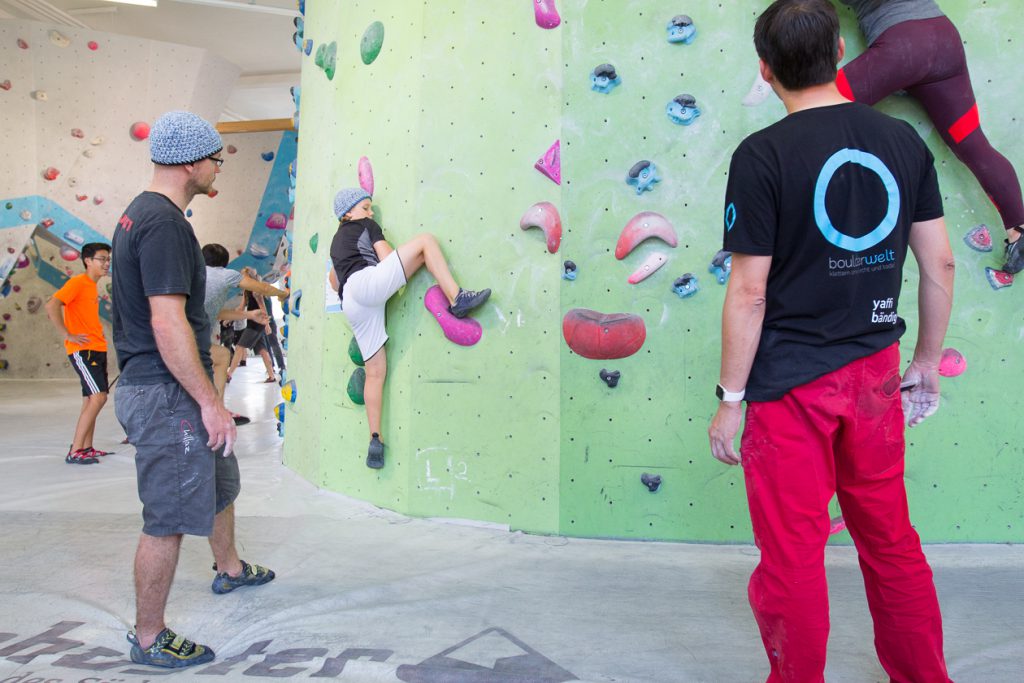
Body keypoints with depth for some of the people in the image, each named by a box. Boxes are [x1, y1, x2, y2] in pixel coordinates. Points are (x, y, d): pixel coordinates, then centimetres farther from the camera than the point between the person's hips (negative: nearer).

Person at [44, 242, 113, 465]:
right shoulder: (78, 282, -10)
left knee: (91, 400, 12)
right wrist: (67, 335, -19)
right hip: (83, 350, -9)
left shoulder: (93, 287, 17)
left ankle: (87, 448, 19)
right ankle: (74, 452, -13)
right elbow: (51, 306, -20)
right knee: (98, 397, -16)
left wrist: (98, 333, 14)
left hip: (96, 350, 9)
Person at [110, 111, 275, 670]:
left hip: (165, 388, 11)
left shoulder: (141, 214, 13)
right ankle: (149, 639, 16)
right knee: (169, 517, 1)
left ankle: (230, 569, 48)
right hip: (166, 394, -11)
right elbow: (168, 325, -26)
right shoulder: (164, 222, -20)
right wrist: (210, 402, -22)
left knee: (220, 480, 26)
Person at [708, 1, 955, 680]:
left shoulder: (762, 155, -13)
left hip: (789, 381, -5)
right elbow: (939, 263, 6)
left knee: (793, 554, 9)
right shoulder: (903, 139, 3)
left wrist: (731, 399, -6)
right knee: (892, 540, 21)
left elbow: (749, 293, -14)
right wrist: (927, 362, 17)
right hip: (874, 373, 6)